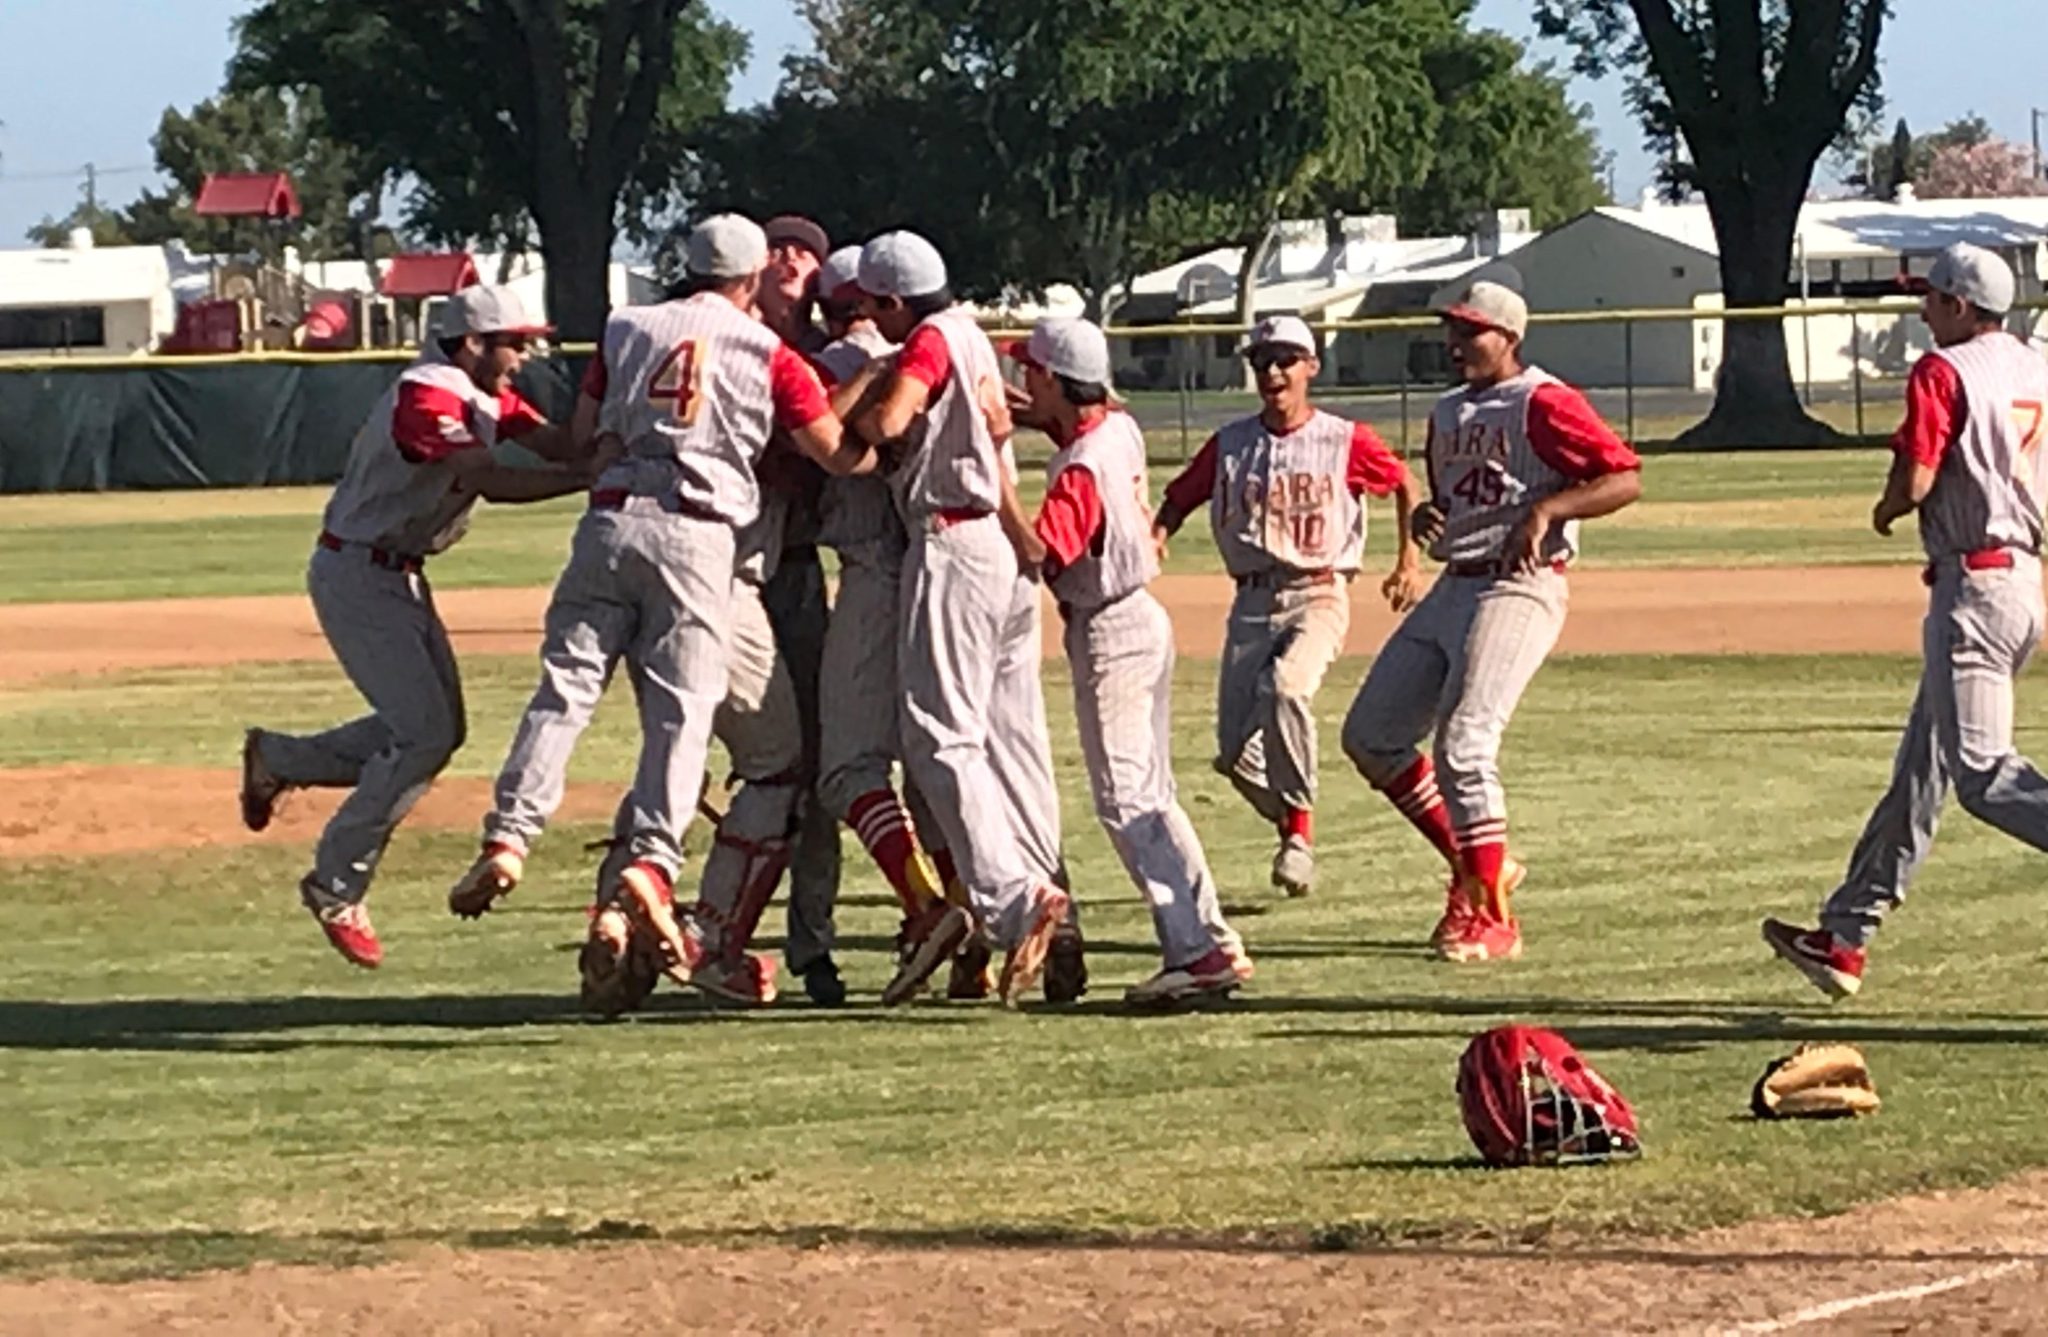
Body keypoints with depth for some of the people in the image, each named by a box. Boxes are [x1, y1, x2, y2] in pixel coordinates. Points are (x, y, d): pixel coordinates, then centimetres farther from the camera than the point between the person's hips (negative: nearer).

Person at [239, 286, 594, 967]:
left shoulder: (487, 395, 7)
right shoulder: (427, 397, -23)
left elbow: (557, 444, -6)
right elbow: (491, 480, -36)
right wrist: (593, 478, -40)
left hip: (400, 577, 10)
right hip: (356, 573, -10)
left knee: (436, 727, 12)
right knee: (423, 734, -14)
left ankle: (278, 760, 28)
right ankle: (336, 888, -3)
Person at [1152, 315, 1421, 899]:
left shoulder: (1345, 441, 0)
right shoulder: (1229, 446, 6)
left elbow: (1403, 483, 14)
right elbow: (1179, 498, 11)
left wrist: (1409, 559, 8)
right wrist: (1155, 537, -10)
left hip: (1320, 595, -4)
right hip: (1253, 603, 4)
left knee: (1284, 687, -33)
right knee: (1235, 751, -5)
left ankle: (1301, 825, -19)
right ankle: (1291, 829, 21)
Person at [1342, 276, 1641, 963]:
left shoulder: (1542, 404, -10)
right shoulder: (1448, 414, 17)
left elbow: (1626, 478, -16)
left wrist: (1546, 508, -27)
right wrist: (1425, 518, 6)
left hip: (1518, 590, -10)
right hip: (1451, 589, 10)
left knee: (1464, 744, -19)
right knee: (1371, 736, 9)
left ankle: (1492, 918, -9)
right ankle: (1475, 868, 20)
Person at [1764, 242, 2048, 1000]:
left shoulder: (1944, 372, -11)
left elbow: (1915, 480, -16)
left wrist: (1886, 511, 3)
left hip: (1975, 585, -9)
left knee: (1982, 770, -12)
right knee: (1923, 766, 14)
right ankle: (1846, 936, 22)